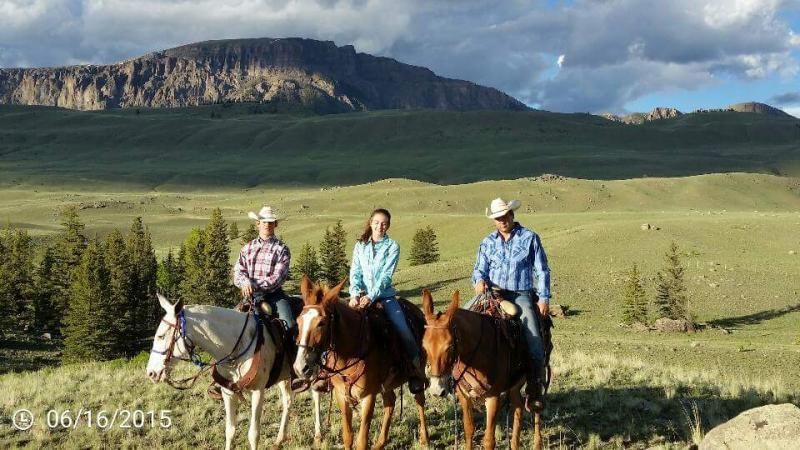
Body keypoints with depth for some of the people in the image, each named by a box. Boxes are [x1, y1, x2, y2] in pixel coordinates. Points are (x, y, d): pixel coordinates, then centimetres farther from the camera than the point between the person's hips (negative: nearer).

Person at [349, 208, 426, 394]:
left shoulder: (392, 247, 1)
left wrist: (371, 296, -21)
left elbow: (386, 276, -9)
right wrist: (355, 293, -16)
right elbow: (355, 272, 3)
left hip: (385, 295, -2)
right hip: (361, 295, 2)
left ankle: (416, 368, -4)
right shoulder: (360, 246, 10)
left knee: (402, 329, -19)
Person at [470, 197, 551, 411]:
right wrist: (479, 281, -13)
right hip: (492, 293, 3)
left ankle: (534, 389, -8)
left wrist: (544, 298, -5)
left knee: (533, 338, -21)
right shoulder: (488, 242, 10)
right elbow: (479, 269, 12)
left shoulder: (530, 238, 3)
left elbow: (542, 271, 4)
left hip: (521, 295, -3)